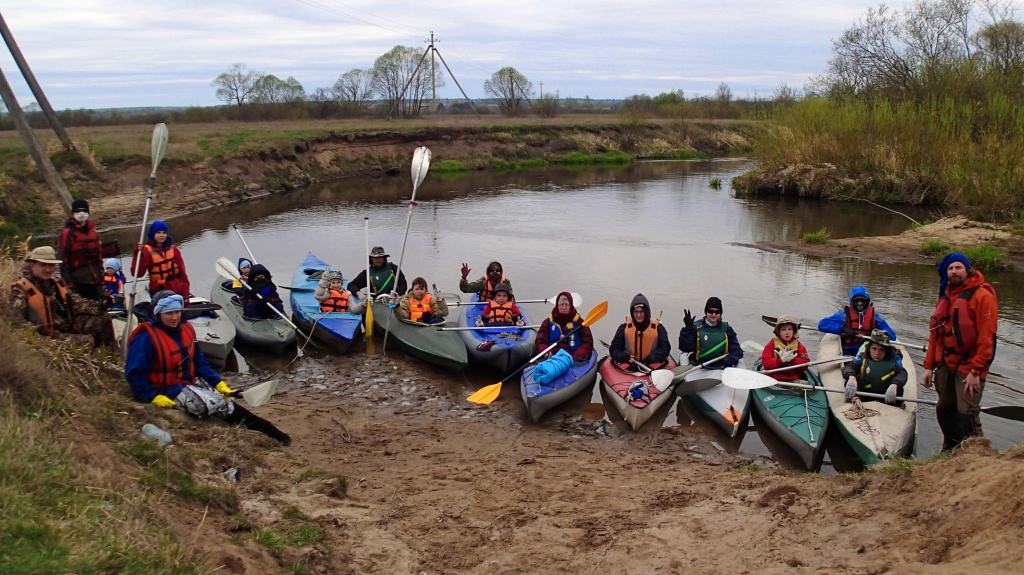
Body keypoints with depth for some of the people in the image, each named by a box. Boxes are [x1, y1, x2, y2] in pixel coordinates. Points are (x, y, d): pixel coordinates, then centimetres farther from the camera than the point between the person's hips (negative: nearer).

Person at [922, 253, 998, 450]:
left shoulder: (982, 295, -11)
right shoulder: (945, 296, 13)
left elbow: (986, 338, -16)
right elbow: (935, 334, 14)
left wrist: (976, 371, -18)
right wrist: (929, 366, 10)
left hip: (968, 367, -7)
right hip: (946, 365, 7)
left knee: (967, 415, -10)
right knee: (944, 411, 14)